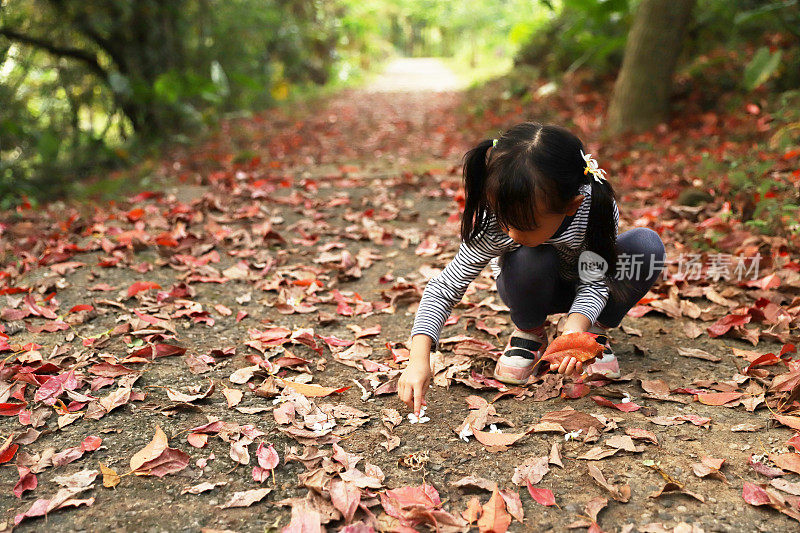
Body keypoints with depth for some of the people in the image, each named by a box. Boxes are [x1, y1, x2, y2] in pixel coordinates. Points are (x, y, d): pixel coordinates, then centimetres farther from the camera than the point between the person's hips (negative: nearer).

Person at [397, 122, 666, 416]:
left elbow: (595, 282, -27)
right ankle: (529, 332, -5)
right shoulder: (493, 226, -34)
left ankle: (595, 330, -4)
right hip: (530, 289, -1)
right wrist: (419, 358, -41)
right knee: (531, 258, -38)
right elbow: (444, 288, -29)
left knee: (647, 244, -27)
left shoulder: (598, 207, -35)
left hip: (583, 285, 2)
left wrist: (575, 330, -47)